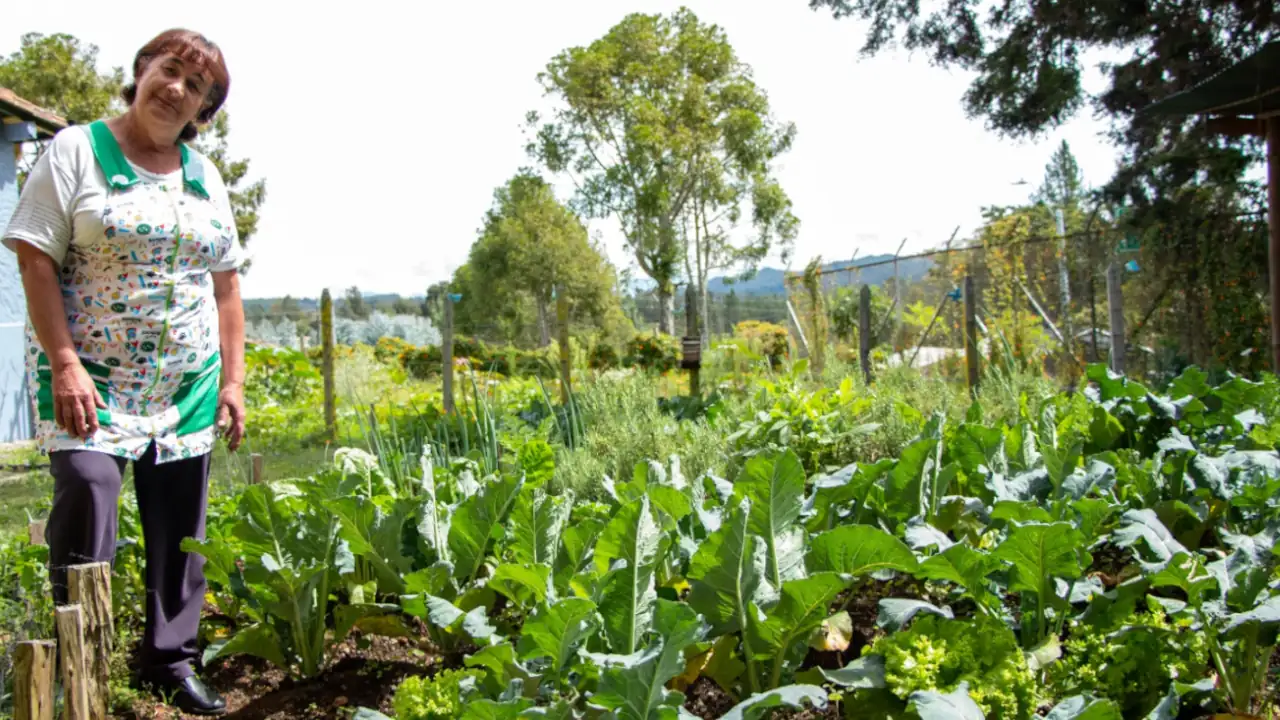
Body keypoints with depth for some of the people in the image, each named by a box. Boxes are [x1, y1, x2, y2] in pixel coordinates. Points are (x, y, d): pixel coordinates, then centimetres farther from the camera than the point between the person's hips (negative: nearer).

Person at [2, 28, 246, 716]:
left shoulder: (205, 175, 12)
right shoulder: (77, 150, -2)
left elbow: (226, 283, 13)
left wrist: (233, 378, 7)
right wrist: (63, 364, -17)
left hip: (186, 384, 4)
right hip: (90, 375, -4)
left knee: (179, 523, 5)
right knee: (87, 490, -18)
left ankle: (170, 660, 19)